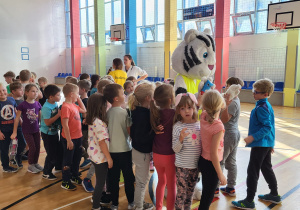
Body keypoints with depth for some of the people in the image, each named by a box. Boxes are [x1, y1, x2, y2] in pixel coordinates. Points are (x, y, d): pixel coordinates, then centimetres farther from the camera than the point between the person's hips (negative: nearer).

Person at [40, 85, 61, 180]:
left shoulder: (56, 104, -1)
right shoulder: (46, 107, -25)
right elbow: (47, 122, -27)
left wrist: (61, 113, -7)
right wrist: (58, 115, -27)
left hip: (54, 132, 8)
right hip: (47, 133, -8)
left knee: (58, 151, 19)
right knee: (51, 154, 2)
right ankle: (46, 173, 21)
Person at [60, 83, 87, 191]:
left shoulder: (74, 105, 5)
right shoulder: (66, 107, -22)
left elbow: (84, 110, 22)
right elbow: (65, 125, -23)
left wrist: (79, 99, 11)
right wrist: (69, 140, -22)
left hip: (77, 137, 9)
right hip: (70, 138, -9)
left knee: (77, 158, 22)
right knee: (68, 160, 6)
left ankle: (74, 177, 40)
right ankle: (65, 182, 22)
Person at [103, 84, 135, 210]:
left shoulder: (107, 112, 0)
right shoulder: (124, 112, -16)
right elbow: (130, 131, -11)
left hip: (111, 150, 4)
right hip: (124, 149, -4)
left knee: (113, 178, 12)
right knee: (128, 177, 11)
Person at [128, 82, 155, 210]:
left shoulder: (138, 110, 0)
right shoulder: (143, 114, -28)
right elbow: (141, 138, -28)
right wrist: (155, 132, -29)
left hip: (139, 149, 9)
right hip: (142, 152, -9)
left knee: (143, 178, 25)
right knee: (142, 180, 10)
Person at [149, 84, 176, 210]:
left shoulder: (154, 112, -5)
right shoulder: (174, 114, -20)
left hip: (156, 154, 6)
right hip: (170, 155, -5)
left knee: (162, 181, 26)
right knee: (171, 185, 12)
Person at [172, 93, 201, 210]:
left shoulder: (198, 125, 0)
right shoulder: (178, 126, -13)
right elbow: (175, 149, -14)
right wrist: (181, 138, -29)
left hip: (195, 165, 4)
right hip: (182, 166, -4)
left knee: (190, 192, 19)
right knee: (181, 193, 5)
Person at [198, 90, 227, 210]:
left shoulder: (203, 116, -10)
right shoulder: (218, 127, -28)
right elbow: (213, 154, -24)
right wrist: (220, 175, -16)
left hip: (202, 160, 7)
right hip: (211, 164, -7)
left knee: (206, 195, 27)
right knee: (207, 198, 11)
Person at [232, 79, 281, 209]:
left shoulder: (261, 108, -19)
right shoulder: (267, 105, 11)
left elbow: (267, 127, -24)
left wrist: (253, 137, -27)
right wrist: (271, 143, 23)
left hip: (260, 144, -10)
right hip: (267, 143, 10)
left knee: (252, 171, -3)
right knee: (267, 168, 21)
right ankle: (274, 195, 34)